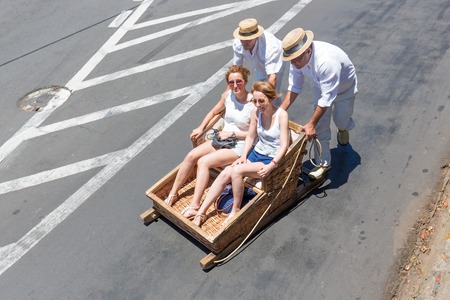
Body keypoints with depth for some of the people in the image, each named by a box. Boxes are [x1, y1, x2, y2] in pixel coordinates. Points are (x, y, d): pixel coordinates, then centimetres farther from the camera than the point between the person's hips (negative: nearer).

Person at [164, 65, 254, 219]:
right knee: (191, 155, -11)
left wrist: (232, 133, -15)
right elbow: (214, 112, 17)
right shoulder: (227, 95, -1)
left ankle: (195, 205, -17)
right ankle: (173, 193, 2)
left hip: (239, 146, -6)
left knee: (203, 162, -23)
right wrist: (200, 128, 6)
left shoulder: (254, 103, -18)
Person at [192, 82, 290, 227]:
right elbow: (250, 136, 9)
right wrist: (243, 156, -4)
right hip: (256, 154, 6)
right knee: (225, 174, -15)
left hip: (272, 160, -6)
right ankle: (201, 212, -10)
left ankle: (236, 210, -8)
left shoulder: (281, 115, -16)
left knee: (236, 171, -28)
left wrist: (270, 166, -28)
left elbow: (284, 145, -18)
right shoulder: (256, 112, 0)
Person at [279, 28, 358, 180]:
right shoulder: (297, 57, -26)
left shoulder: (327, 61, -46)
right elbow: (294, 87, -16)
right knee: (320, 126, 3)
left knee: (341, 121, 10)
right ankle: (323, 163, 17)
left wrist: (311, 124, -37)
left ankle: (343, 129, 50)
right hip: (321, 87, 5)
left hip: (344, 88, -4)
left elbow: (327, 98, -40)